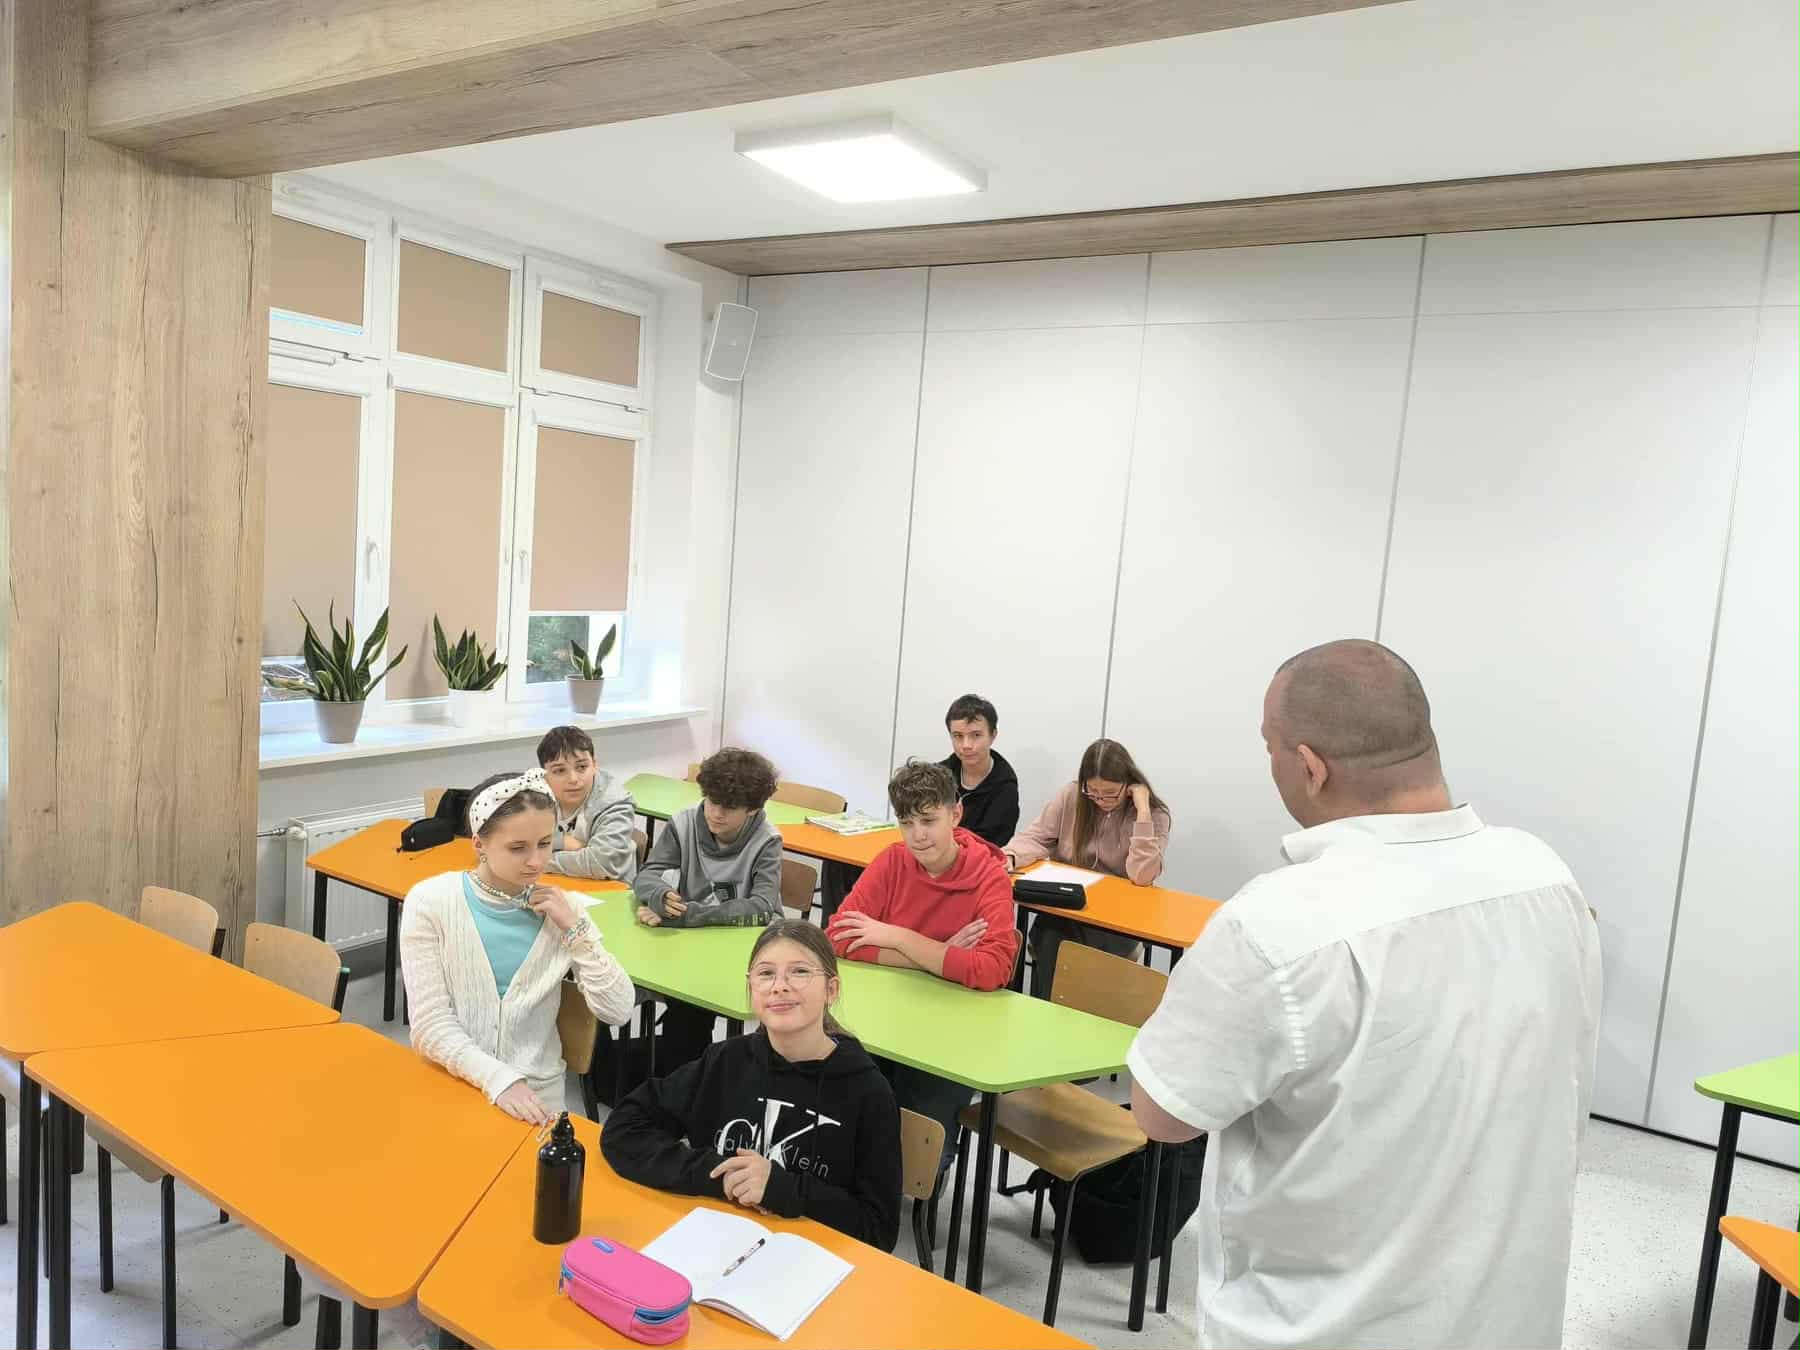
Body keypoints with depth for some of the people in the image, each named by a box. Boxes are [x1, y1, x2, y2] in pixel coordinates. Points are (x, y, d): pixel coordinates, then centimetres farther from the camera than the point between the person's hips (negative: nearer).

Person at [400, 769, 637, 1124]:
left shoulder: (559, 909, -2)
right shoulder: (430, 902, -8)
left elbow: (617, 1011, -6)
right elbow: (430, 1024, -11)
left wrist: (576, 929, -13)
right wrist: (500, 1080, -22)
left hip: (537, 1091, 1)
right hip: (450, 1084, -1)